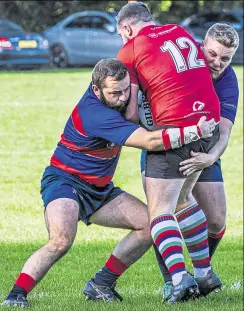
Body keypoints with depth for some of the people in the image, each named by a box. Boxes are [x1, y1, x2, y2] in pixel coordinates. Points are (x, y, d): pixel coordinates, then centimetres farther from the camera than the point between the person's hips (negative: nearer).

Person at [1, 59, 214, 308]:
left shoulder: (115, 95, -6)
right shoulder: (95, 114, -32)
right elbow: (150, 141, -35)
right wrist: (195, 132, -30)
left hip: (98, 189, 9)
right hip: (65, 182, -9)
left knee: (150, 224, 0)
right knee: (61, 240, -35)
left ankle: (100, 286, 6)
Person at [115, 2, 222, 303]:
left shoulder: (130, 50, 0)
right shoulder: (179, 31, 17)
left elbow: (130, 112, -3)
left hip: (175, 127, -7)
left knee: (159, 211, -3)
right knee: (183, 198, 24)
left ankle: (179, 278, -22)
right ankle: (205, 273, 24)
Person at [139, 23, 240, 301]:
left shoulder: (228, 82, -20)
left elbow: (224, 130, -30)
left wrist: (211, 156, -50)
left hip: (201, 151, 1)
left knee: (216, 222, -4)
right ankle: (170, 281, -3)